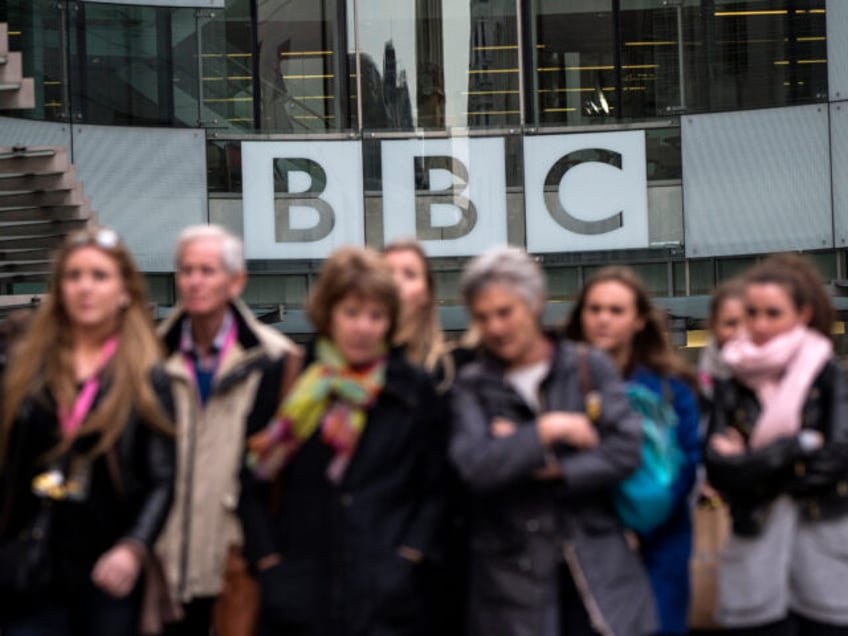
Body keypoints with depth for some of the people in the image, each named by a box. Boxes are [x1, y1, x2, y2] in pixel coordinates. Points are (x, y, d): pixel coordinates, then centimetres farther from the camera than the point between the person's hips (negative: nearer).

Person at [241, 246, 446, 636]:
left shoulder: (415, 391, 6)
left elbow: (435, 491, 9)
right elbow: (251, 482, 7)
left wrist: (408, 556, -2)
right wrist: (269, 561, -1)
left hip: (386, 603, 0)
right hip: (298, 601, 1)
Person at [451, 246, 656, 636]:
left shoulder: (591, 367, 5)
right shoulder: (472, 387, 4)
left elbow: (626, 448, -5)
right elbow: (474, 466, -11)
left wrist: (551, 469, -11)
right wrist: (547, 431, -12)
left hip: (598, 566, 0)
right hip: (512, 575, 0)